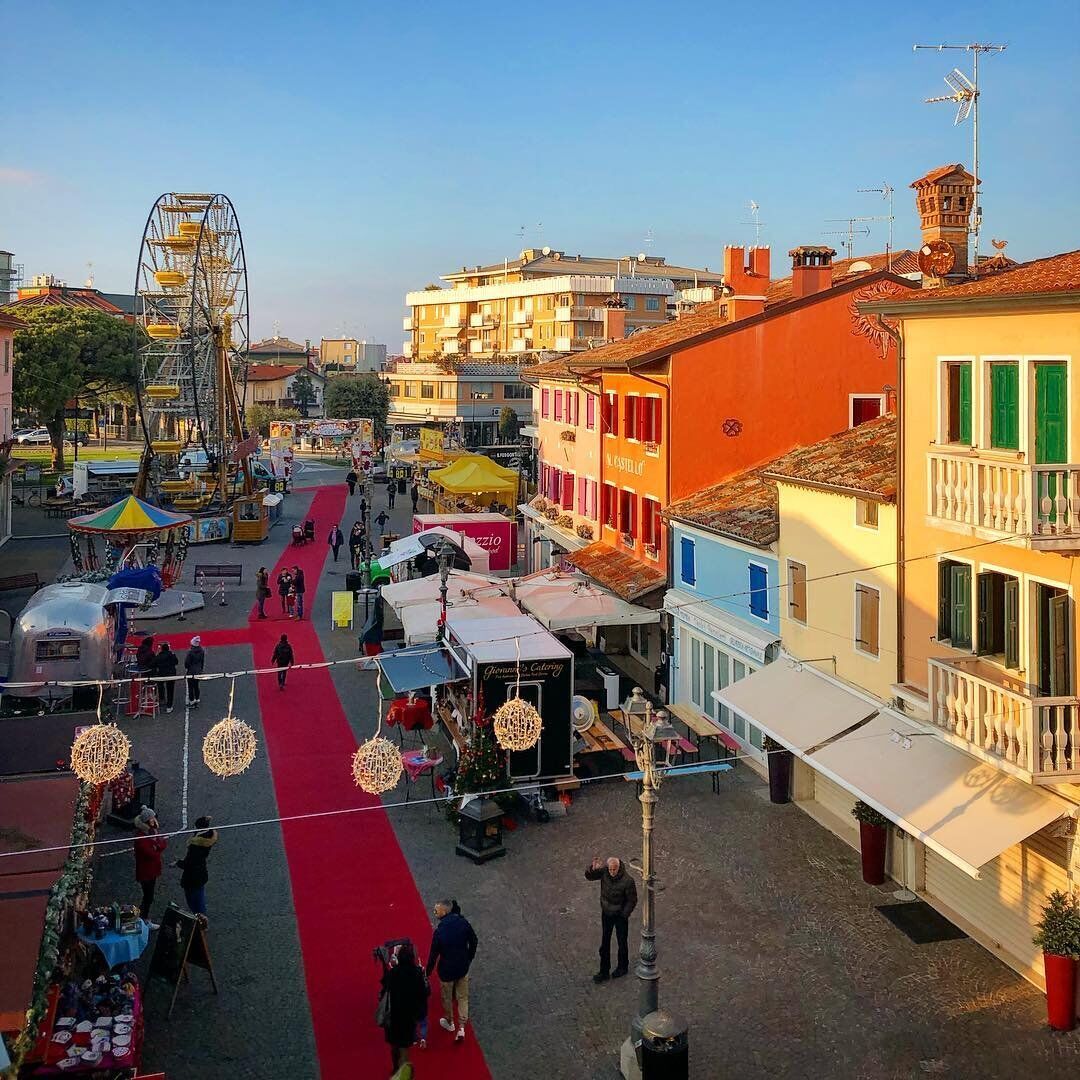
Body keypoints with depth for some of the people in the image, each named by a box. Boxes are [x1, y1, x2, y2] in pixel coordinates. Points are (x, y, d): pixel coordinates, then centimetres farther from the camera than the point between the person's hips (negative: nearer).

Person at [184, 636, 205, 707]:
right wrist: (201, 669, 18)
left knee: (190, 687, 6)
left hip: (191, 672, -5)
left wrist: (186, 669, 3)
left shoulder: (190, 652, -23)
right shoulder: (201, 651, -6)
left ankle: (192, 702, 10)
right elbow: (203, 661, 5)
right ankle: (197, 701, 26)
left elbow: (187, 662, -14)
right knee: (196, 686, 18)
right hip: (198, 671, 5)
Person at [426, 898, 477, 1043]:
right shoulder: (463, 922, -14)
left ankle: (449, 1022, 42)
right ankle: (461, 1027, 13)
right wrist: (469, 958, 15)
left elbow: (433, 955, -18)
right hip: (463, 967, 4)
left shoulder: (439, 931, -27)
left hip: (447, 970, -4)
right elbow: (473, 940, 0)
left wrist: (427, 973, -4)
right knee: (462, 997, 18)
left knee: (447, 997, 22)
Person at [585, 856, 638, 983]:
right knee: (605, 942, 10)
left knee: (621, 942, 15)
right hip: (606, 913, 4)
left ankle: (623, 967, 37)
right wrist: (592, 867, -29)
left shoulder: (627, 881, -26)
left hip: (620, 915, -4)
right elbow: (588, 876, -9)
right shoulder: (604, 871, -16)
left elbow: (632, 900, -15)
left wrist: (624, 915, -15)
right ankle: (604, 971, 21)